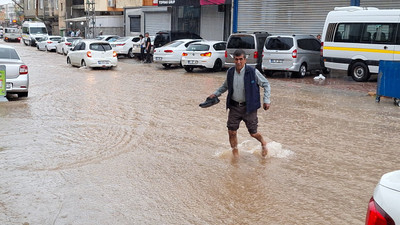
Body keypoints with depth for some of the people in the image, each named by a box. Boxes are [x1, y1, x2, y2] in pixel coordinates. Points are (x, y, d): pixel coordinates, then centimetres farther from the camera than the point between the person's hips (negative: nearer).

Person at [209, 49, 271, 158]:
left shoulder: (253, 72, -13)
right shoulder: (230, 72, -1)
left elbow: (266, 84, -2)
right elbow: (225, 86, 19)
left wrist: (266, 100, -8)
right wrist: (215, 94, 10)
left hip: (248, 107, -3)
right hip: (234, 107, 3)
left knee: (253, 133, 4)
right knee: (231, 132, 1)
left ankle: (263, 144, 38)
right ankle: (235, 152, 24)